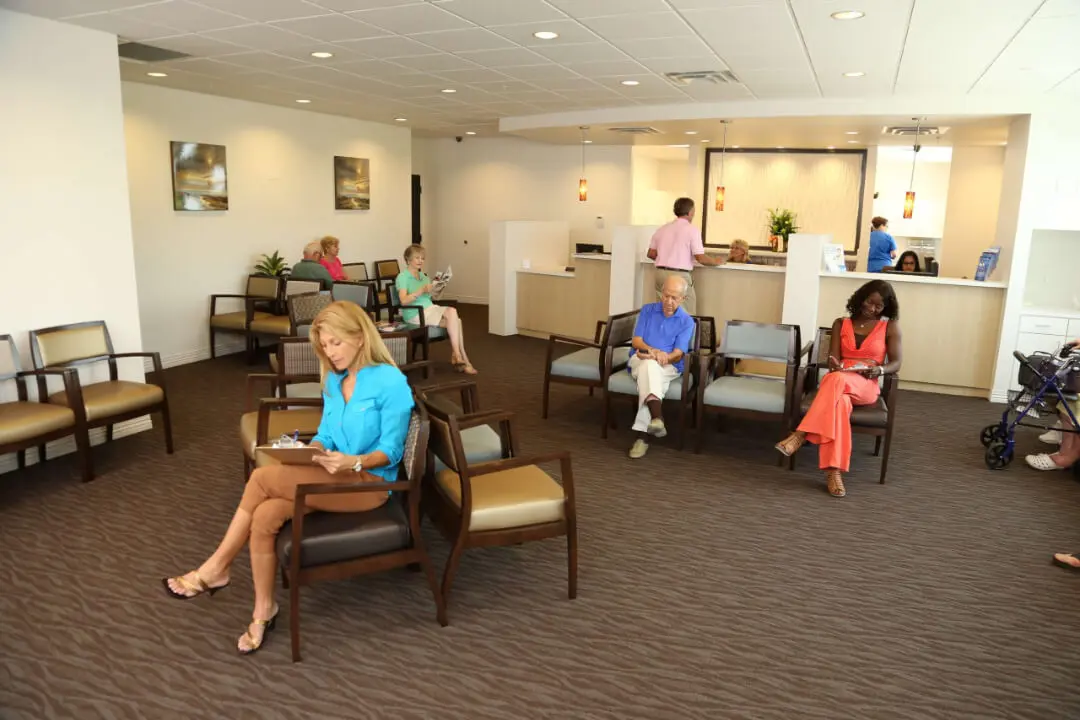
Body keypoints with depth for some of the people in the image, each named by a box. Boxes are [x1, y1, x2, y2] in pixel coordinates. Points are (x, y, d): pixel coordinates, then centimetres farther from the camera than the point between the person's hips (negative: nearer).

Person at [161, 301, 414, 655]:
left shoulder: (391, 382, -13)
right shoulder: (333, 381, 10)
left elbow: (391, 451, -12)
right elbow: (325, 436, 15)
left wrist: (353, 462, -29)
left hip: (369, 482, -7)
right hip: (335, 477, 7)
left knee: (263, 477, -20)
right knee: (266, 516, -22)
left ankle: (215, 569, -1)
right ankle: (263, 610, -5)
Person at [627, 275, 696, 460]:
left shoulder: (687, 321, 4)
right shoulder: (647, 310, 9)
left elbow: (677, 355, -5)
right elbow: (636, 341, 2)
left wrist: (657, 357, -23)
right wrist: (653, 351, -19)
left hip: (668, 366, -1)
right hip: (640, 360, 1)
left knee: (650, 366, -37)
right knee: (649, 365, -37)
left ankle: (643, 434, -44)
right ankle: (656, 417, -60)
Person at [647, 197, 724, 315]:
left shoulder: (662, 229, 10)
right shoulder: (692, 230, -7)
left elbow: (651, 254, 14)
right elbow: (701, 258, -10)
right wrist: (716, 261, 8)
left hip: (661, 273, 6)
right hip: (680, 275, -6)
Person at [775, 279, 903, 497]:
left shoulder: (890, 327, 10)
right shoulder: (841, 324, 14)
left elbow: (895, 363, 6)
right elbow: (833, 360, 5)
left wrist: (879, 369, -18)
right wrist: (835, 364, -21)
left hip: (866, 387, -1)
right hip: (839, 380, 2)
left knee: (836, 380, -40)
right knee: (839, 401, -39)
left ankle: (801, 434, -43)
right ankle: (834, 471, -46)